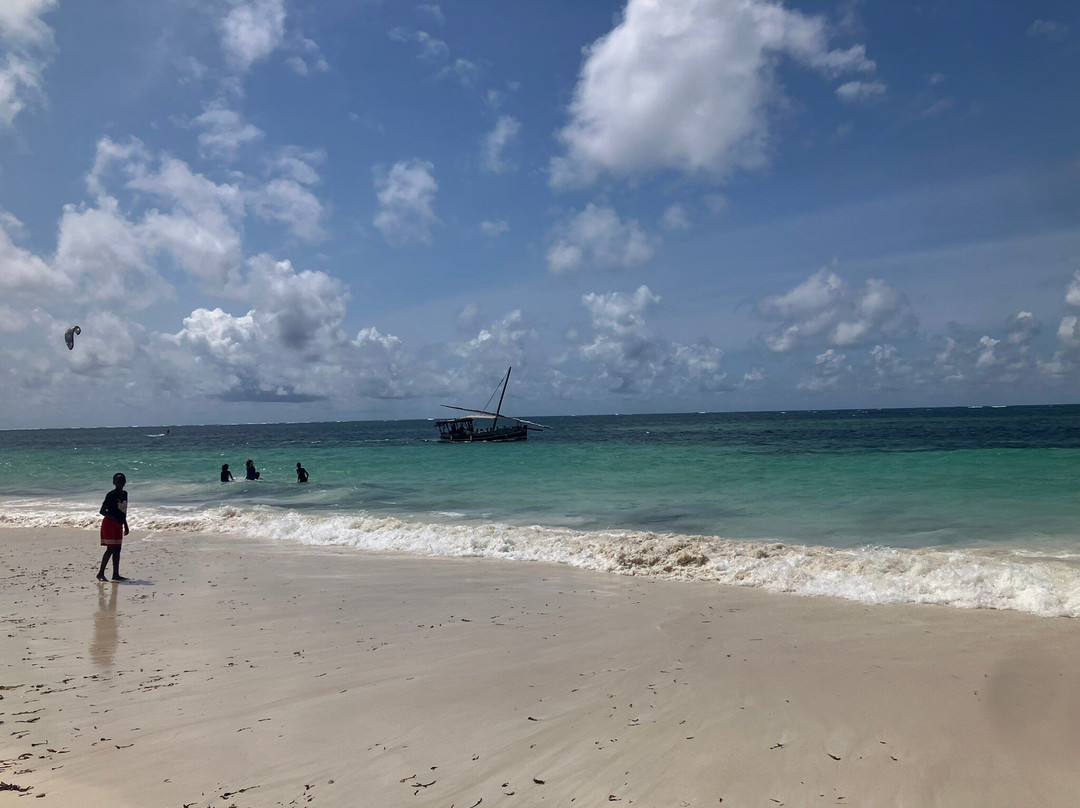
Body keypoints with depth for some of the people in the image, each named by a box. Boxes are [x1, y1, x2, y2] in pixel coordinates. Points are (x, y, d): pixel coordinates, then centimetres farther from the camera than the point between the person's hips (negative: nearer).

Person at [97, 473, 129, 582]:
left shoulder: (125, 494, 9)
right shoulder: (111, 495, -12)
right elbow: (102, 511, -13)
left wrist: (125, 525, 18)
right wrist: (112, 518, -24)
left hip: (118, 524, 7)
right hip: (109, 524, -7)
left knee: (117, 549, 7)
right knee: (110, 549, -10)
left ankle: (116, 574, 10)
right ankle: (100, 573, -3)